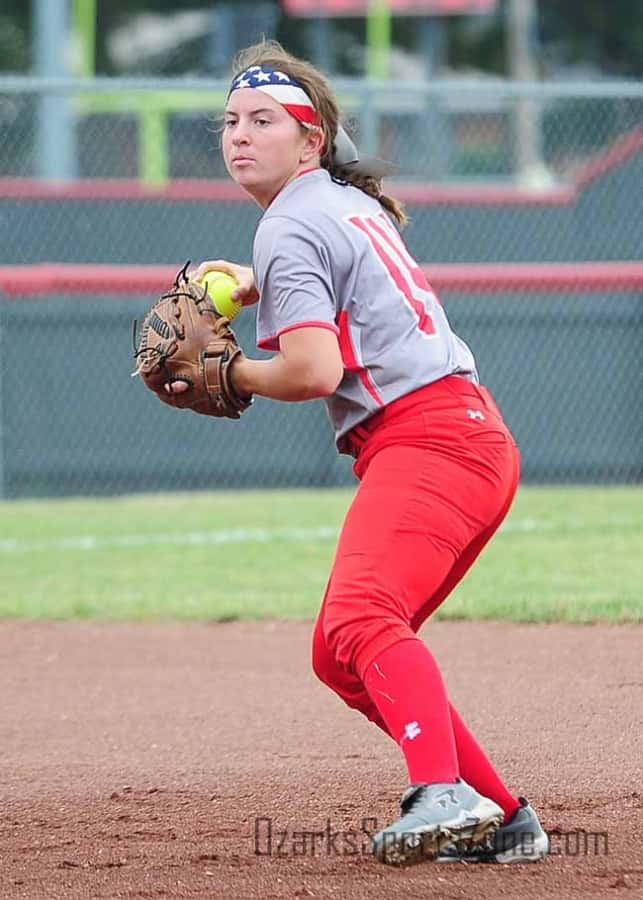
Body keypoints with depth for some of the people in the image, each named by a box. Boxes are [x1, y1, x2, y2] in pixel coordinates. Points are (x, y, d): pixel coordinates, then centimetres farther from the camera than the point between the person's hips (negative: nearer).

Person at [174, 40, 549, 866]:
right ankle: (503, 820, 11)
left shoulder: (290, 228, -7)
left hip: (426, 438, -10)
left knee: (361, 622, -31)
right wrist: (243, 286, 24)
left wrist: (229, 374, 0)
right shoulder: (350, 202, 22)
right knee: (342, 657, 15)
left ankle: (444, 796, -52)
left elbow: (315, 369, -17)